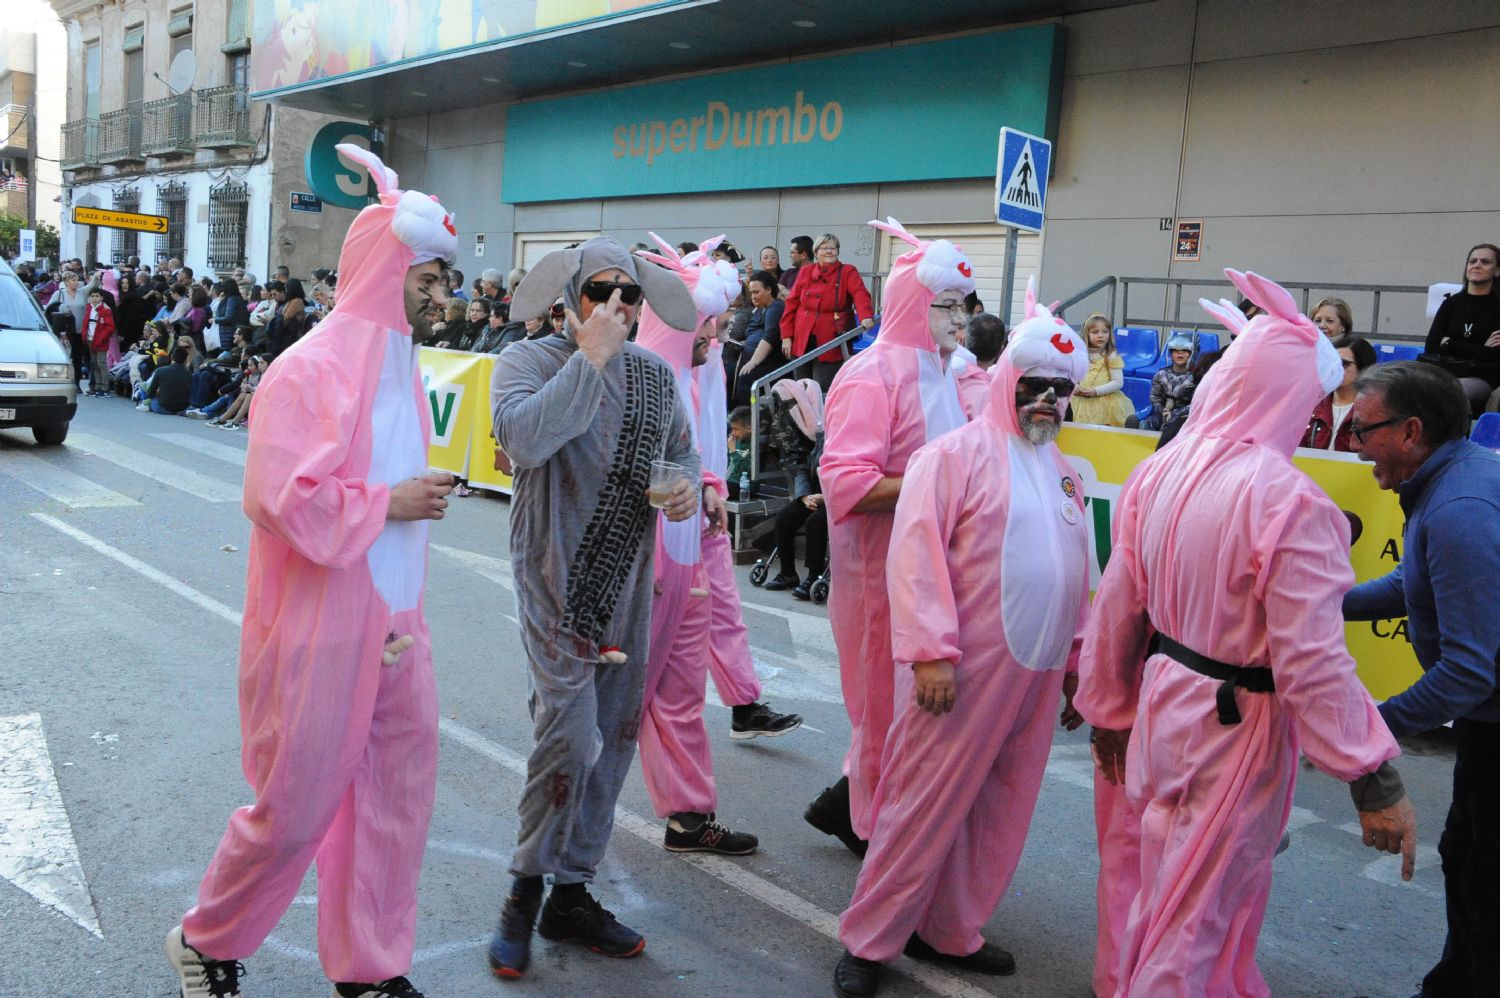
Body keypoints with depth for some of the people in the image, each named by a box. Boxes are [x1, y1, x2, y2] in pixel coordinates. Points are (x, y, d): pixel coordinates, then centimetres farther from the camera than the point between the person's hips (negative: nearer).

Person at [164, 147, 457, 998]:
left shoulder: (400, 365, 9)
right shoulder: (309, 370, -16)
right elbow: (280, 498, -24)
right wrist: (391, 504, -16)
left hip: (393, 623, 8)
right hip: (320, 630, -7)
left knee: (399, 791, 12)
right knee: (297, 806, 5)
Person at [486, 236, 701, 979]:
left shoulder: (654, 374, 8)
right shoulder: (529, 360, -8)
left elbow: (682, 450, 21)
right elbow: (524, 440, -28)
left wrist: (688, 486, -2)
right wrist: (591, 357, -23)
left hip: (628, 581, 6)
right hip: (557, 577, -6)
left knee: (614, 736, 11)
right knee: (570, 734, -13)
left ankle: (571, 896, 27)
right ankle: (525, 891, 12)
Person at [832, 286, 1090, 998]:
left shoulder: (1064, 473, 15)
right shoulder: (956, 454, -7)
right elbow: (914, 557, -15)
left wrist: (1076, 659, 18)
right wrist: (931, 651, -20)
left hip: (1038, 674, 7)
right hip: (963, 670, -7)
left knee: (1001, 811, 13)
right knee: (927, 805, -1)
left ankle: (950, 932, 30)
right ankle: (869, 940, 15)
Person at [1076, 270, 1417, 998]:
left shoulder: (1157, 473, -2)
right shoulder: (1290, 502, -23)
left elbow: (1116, 607, 4)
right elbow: (1313, 661, -24)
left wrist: (1108, 708, 16)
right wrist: (1375, 781, -15)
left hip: (1163, 696, 7)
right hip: (1238, 725, -7)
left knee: (1161, 885, 27)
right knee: (1200, 911, 11)